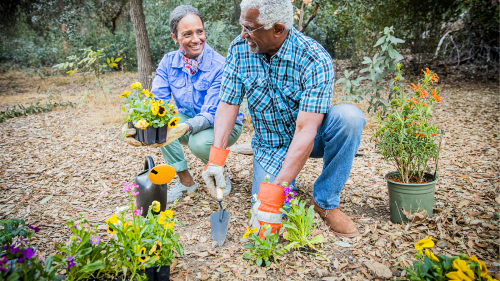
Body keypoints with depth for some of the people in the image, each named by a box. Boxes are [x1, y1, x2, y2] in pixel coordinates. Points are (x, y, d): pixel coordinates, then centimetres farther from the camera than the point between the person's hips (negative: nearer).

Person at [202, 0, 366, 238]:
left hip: (309, 139, -1)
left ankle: (325, 202, -15)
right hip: (270, 146, 2)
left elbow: (306, 131, -34)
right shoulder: (240, 49, -12)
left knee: (349, 116, -33)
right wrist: (216, 159, -25)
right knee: (264, 217, -15)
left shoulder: (315, 60, -27)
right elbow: (228, 105, -11)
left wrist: (274, 192, -39)